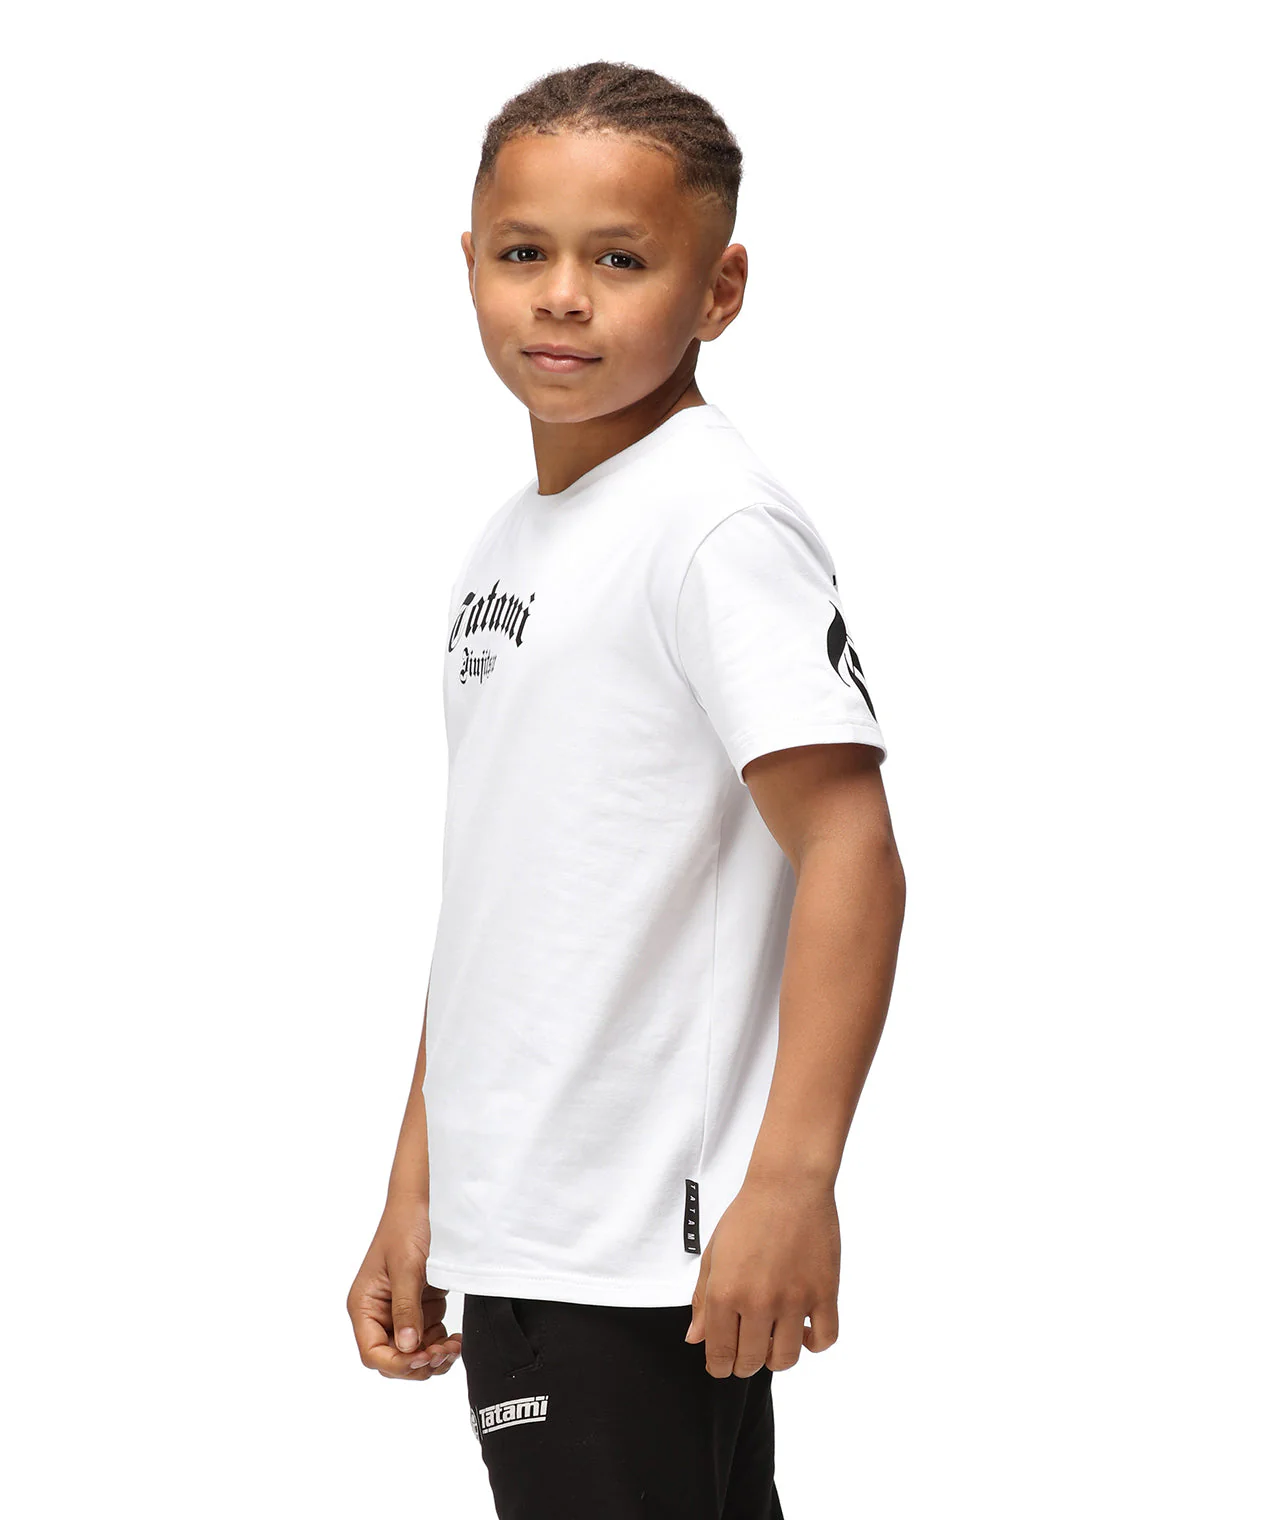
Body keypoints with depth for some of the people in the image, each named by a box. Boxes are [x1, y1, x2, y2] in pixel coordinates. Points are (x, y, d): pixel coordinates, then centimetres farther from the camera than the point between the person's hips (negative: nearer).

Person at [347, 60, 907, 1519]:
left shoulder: (716, 527, -12)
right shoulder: (508, 543, 14)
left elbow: (849, 850, -19)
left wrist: (793, 1177, -26)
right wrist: (415, 1195, 19)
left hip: (640, 1255, -8)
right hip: (518, 1235, 8)